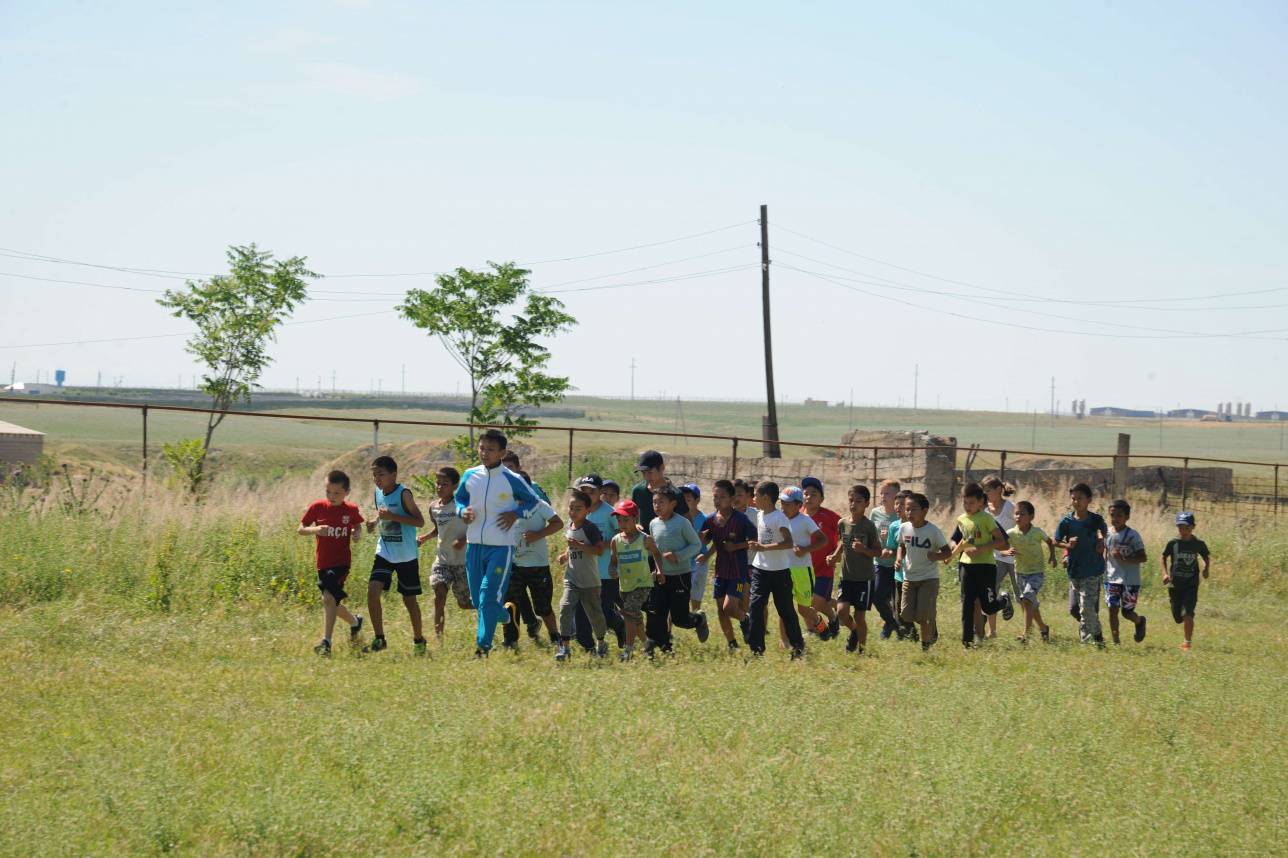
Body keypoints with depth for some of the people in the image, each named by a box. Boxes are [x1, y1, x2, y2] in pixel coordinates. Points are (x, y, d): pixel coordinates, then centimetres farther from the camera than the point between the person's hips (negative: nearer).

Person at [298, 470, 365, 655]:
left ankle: (326, 642, -23)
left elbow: (357, 528, 15)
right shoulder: (317, 507, -3)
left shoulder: (351, 510, -4)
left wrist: (357, 534, -9)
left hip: (341, 562, -4)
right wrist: (316, 530, -19)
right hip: (323, 563, 4)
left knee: (329, 598, -22)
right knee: (333, 603, 16)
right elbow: (300, 530, 1)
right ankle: (355, 622, 45)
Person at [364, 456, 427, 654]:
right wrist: (374, 520, 1)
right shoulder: (377, 494, 5)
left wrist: (393, 516, -26)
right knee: (373, 591, -13)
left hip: (406, 555, -5)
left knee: (409, 599, 6)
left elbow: (420, 521, -17)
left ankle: (418, 640, 24)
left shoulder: (403, 494, -14)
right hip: (385, 553, 5)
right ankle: (379, 639, -4)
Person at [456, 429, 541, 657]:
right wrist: (463, 511, -2)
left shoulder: (512, 480, -7)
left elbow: (533, 501, 7)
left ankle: (483, 645, -9)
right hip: (474, 544, 5)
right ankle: (505, 613, 39)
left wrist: (516, 514, -10)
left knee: (489, 597, -12)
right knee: (477, 598, 10)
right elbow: (459, 498, 20)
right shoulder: (470, 476, 3)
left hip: (501, 546, -5)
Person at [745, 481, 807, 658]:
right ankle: (756, 647, -6)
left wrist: (763, 547, -30)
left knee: (785, 609, 5)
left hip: (779, 571, -6)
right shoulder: (759, 515, 7)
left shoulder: (779, 517, -16)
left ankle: (798, 645, 22)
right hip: (760, 569, 6)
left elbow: (789, 543, -26)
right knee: (756, 606, -8)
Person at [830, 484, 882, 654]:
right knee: (841, 611, -11)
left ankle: (861, 650, 18)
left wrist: (863, 549, -23)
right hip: (846, 576, 3)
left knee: (860, 616, 1)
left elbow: (878, 552, -6)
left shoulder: (869, 526, -10)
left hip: (865, 578, -3)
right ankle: (853, 631, 20)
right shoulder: (842, 523, 2)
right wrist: (835, 556, 2)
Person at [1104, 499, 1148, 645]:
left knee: (1127, 612, 2)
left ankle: (1140, 621, 36)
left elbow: (1142, 557, -14)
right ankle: (1115, 641, 6)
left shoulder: (1132, 535, -11)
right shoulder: (1108, 533, 4)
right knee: (1112, 610, -3)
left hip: (1130, 580, -4)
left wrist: (1123, 558, -26)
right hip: (1112, 578, 4)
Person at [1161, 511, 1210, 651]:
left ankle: (1188, 642, -7)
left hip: (1191, 584, -2)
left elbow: (1207, 557, 13)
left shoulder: (1198, 544, -4)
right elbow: (1164, 557, 10)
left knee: (1187, 613, -16)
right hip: (1175, 584, 2)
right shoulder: (1173, 543, -4)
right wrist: (1165, 573, -2)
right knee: (1177, 616, 8)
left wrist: (1206, 569, -5)